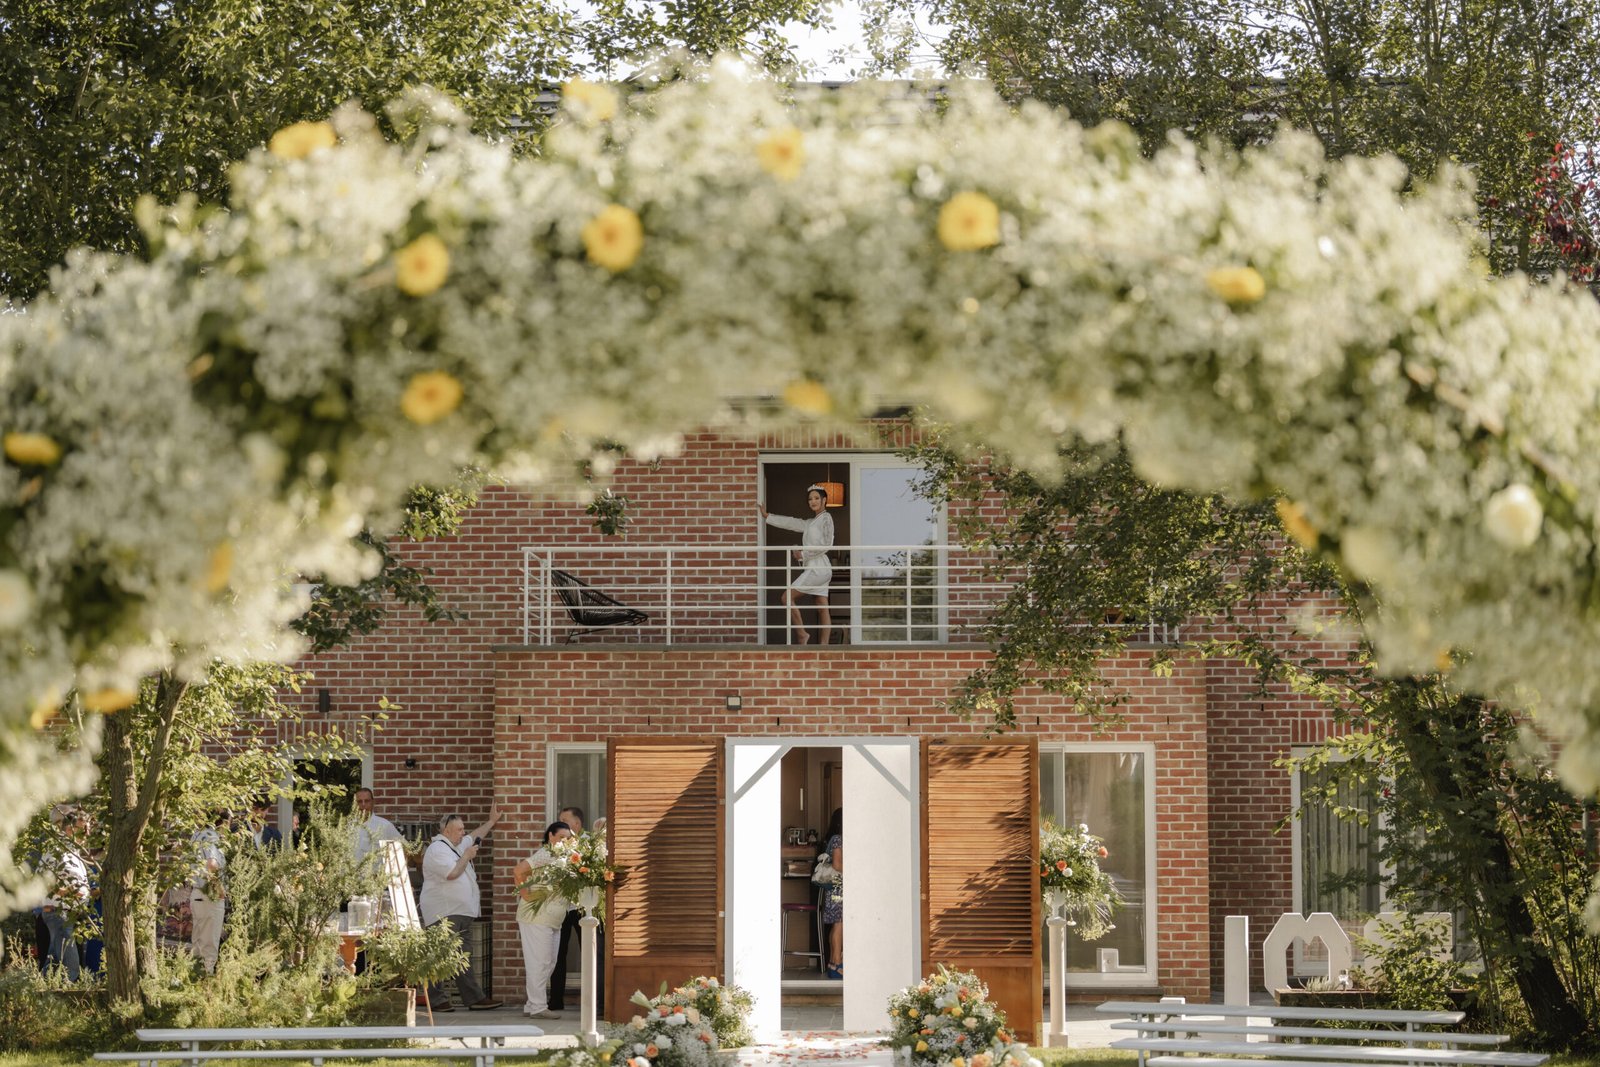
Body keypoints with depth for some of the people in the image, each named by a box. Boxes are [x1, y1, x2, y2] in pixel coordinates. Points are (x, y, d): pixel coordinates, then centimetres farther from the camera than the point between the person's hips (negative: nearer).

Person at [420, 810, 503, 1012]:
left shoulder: (458, 845, 19)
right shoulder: (437, 850, -13)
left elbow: (475, 836, 38)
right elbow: (452, 873, -23)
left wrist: (492, 821, 43)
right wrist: (467, 856, -11)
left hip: (460, 913, 11)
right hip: (443, 914, -11)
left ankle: (474, 998, 10)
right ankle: (436, 1000, -6)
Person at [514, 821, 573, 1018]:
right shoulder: (545, 855, -13)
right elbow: (520, 870, -25)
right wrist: (525, 894, -21)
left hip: (553, 920, 10)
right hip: (537, 918, -10)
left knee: (549, 963, 11)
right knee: (540, 962, -7)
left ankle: (532, 1005, 17)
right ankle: (538, 1007, -3)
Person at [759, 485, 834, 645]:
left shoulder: (826, 518, -5)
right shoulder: (810, 523, 20)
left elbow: (827, 544, -14)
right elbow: (790, 522, 26)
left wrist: (804, 554, -11)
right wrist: (767, 516, 27)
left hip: (818, 567, -9)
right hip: (814, 568, 9)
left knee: (788, 596, -7)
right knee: (823, 610, 2)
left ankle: (801, 633, -3)